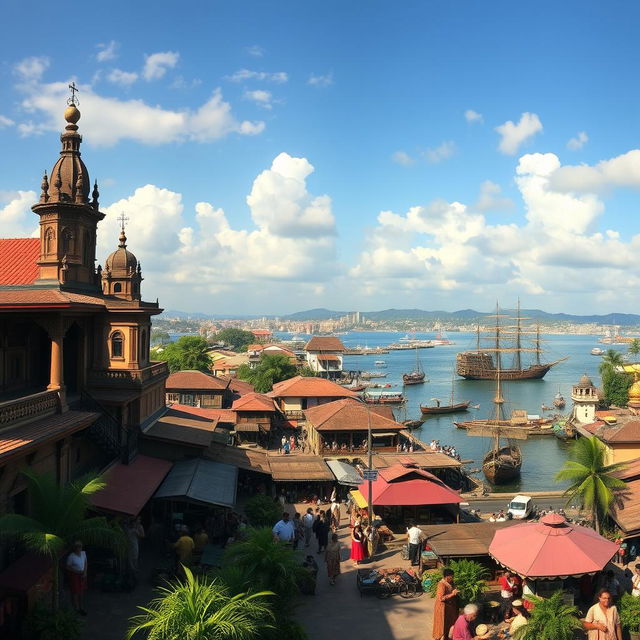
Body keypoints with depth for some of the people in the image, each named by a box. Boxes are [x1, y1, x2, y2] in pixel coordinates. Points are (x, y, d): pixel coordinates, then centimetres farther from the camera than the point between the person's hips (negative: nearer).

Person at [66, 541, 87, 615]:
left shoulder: (83, 553, -3)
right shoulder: (71, 556, -19)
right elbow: (68, 567, -12)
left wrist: (85, 572, -4)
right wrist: (77, 571, -19)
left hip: (82, 575, 5)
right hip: (74, 575, -5)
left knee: (81, 592, 13)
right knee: (75, 592, 4)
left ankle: (80, 608, 27)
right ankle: (76, 608, 18)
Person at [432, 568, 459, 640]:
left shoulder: (450, 582, 1)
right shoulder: (442, 584, -25)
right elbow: (441, 598, -30)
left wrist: (455, 592, 0)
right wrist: (452, 594, -30)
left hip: (449, 606, 9)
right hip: (442, 607, -9)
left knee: (449, 622, 20)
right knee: (441, 623, 3)